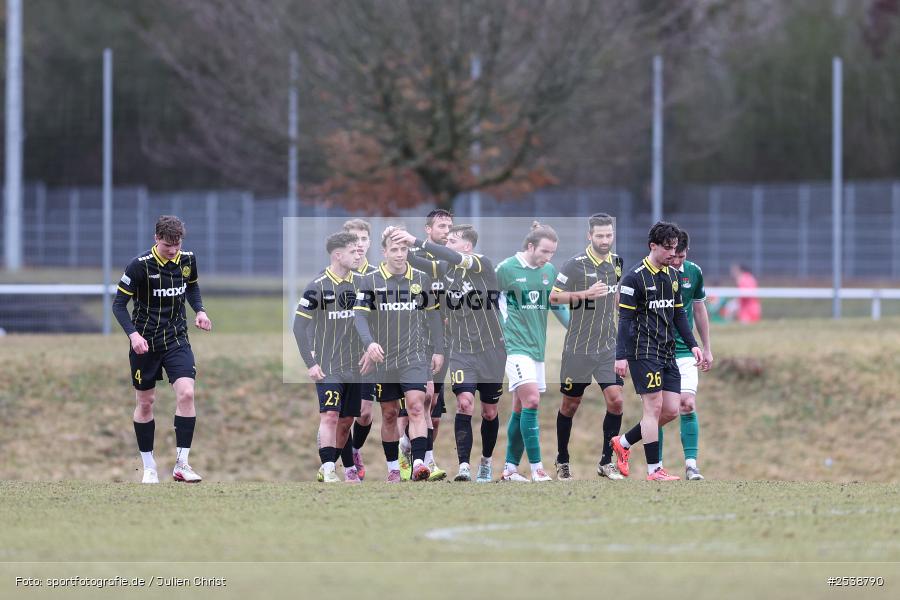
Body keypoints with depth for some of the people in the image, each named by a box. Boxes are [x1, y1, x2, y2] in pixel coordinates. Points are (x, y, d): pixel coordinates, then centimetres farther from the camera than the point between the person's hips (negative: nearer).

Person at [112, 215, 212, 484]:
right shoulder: (140, 265, -16)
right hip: (145, 342, -2)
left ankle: (181, 464, -9)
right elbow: (119, 303, -11)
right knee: (145, 402, 5)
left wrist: (200, 311, 1)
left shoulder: (187, 260, -2)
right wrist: (133, 334, -25)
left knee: (186, 393, -15)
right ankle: (148, 466, 20)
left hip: (177, 339, 2)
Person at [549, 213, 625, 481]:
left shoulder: (617, 262, 6)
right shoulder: (576, 264, -11)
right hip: (578, 347, -4)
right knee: (570, 404, 7)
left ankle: (606, 462, 1)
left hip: (608, 346, 4)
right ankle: (562, 461, 25)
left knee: (615, 400, -10)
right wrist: (585, 294, -22)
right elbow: (554, 297, -12)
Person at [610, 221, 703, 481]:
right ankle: (654, 470, -3)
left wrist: (693, 344, 11)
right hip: (643, 351, -8)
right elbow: (625, 318, -11)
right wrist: (621, 356, -15)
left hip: (667, 352, 8)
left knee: (671, 410, 3)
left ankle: (622, 443, 20)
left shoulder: (672, 276, 13)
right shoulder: (635, 277, -10)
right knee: (654, 407, -9)